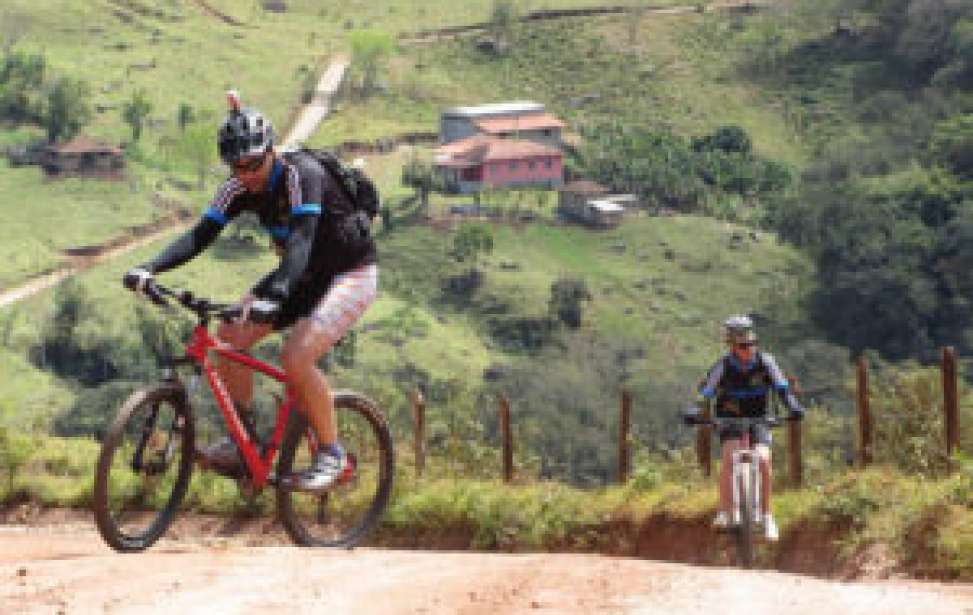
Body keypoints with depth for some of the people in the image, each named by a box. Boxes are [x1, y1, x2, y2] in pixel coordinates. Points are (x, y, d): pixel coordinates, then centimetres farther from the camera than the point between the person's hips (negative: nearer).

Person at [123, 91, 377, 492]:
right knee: (230, 336, -10)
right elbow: (201, 235, -14)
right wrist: (150, 269, -29)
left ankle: (331, 454, -10)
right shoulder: (239, 188, -7)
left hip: (350, 274, -7)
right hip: (303, 277, 7)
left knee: (296, 358, -27)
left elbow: (301, 240, -40)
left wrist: (274, 294, -56)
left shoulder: (302, 174, -27)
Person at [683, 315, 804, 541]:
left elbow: (782, 388, -21)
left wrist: (793, 406, -40)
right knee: (729, 454, -29)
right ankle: (724, 512, -24)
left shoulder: (764, 362, -14)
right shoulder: (723, 366, -17)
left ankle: (766, 515, -9)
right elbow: (705, 393, -23)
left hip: (758, 420, 1)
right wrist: (694, 412, -43)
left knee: (763, 459, -22)